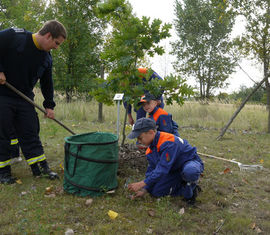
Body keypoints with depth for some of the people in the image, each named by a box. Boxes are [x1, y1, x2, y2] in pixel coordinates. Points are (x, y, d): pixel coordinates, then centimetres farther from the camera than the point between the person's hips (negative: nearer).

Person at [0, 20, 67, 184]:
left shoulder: (47, 58, 3)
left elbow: (47, 83, 12)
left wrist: (49, 105, 9)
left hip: (25, 99, 5)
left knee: (31, 134, 7)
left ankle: (41, 168, 13)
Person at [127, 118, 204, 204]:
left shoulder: (168, 142, -33)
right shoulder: (150, 150, -3)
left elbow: (162, 169, -35)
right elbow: (151, 170, 4)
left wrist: (142, 184, -34)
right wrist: (145, 190, -6)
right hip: (174, 170, 8)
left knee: (189, 172, -44)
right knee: (155, 192, -4)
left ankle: (191, 184, -8)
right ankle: (184, 187, 9)